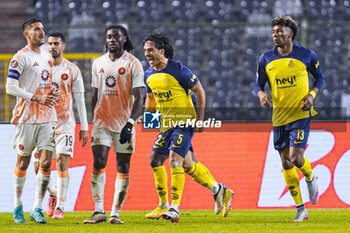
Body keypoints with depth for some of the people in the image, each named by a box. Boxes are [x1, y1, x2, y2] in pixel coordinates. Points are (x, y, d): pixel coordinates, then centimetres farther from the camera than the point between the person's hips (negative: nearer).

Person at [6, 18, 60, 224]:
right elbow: (11, 87, -13)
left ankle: (37, 209, -1)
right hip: (27, 117, -5)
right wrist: (37, 98, -20)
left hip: (47, 117, 5)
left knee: (46, 162, -4)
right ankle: (18, 207, 16)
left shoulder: (47, 57, 15)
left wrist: (53, 94, 4)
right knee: (23, 162, 4)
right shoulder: (21, 58, -7)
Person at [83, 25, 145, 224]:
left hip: (124, 123, -3)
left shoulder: (132, 64, -4)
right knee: (98, 164, -9)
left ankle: (115, 213, 5)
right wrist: (93, 122, 15)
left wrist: (130, 124, -19)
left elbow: (139, 97, -8)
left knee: (123, 168, 1)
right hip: (102, 121, 3)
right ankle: (99, 211, -8)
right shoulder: (98, 63, 10)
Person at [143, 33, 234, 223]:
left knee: (175, 159, -21)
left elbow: (199, 91, -9)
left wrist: (200, 118, -13)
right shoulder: (149, 75, 6)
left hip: (184, 122, -8)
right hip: (166, 124, 8)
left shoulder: (178, 70, -15)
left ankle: (174, 208, -23)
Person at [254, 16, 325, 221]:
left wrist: (312, 95, -10)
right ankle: (301, 210, 15)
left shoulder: (306, 55, -5)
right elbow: (258, 84, 9)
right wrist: (261, 94, -15)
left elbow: (320, 77, 8)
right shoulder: (266, 59, 1)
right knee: (286, 163, 5)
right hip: (279, 117, 4)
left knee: (296, 158, -17)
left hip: (301, 114, -4)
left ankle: (311, 179, 20)